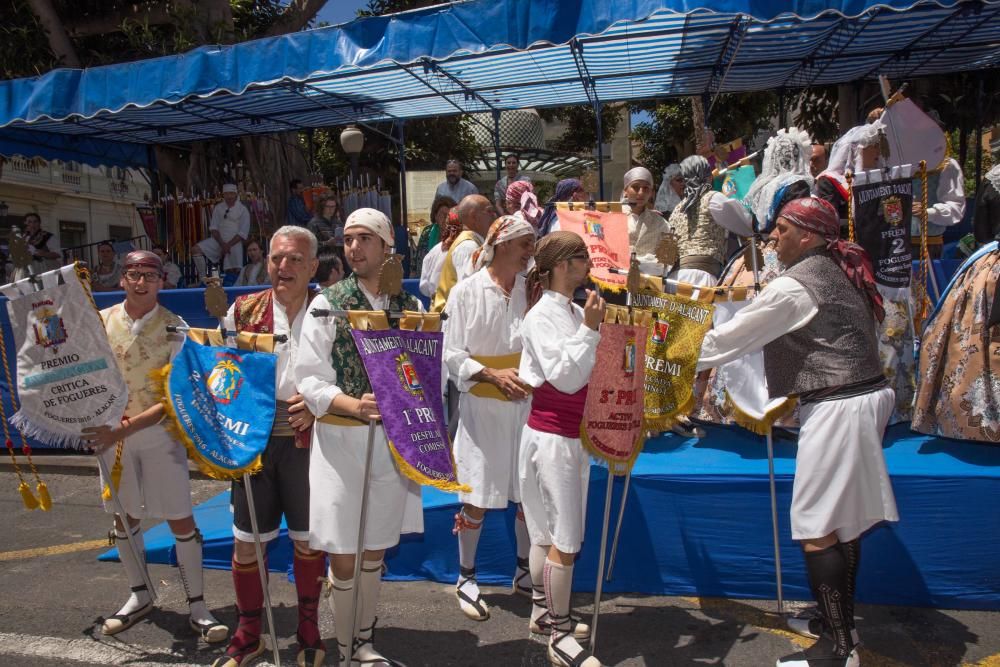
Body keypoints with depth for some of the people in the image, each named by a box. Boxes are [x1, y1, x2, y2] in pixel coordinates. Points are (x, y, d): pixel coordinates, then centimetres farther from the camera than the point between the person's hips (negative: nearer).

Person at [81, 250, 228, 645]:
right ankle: (139, 595, 35)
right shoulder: (100, 321, 0)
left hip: (159, 433, -3)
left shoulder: (174, 329, -10)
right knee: (124, 517, 15)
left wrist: (125, 429, -22)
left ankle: (197, 607, 13)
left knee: (181, 521, 0)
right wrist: (97, 423, -7)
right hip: (111, 433, 4)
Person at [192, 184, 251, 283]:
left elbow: (243, 233, -6)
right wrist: (222, 244, -13)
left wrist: (229, 245, -16)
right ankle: (202, 279, -12)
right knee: (196, 249, -16)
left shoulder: (243, 210, 0)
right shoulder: (218, 208, 10)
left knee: (234, 271, -18)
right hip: (218, 241, 3)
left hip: (234, 243, -3)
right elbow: (213, 228, 3)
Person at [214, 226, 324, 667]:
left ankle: (308, 630, 31)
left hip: (307, 440, -1)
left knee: (308, 538, 11)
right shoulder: (243, 310, 3)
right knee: (246, 540, 10)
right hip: (252, 438, 1)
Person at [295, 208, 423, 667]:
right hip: (341, 440, -3)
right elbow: (310, 380, -9)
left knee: (375, 549, 16)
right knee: (343, 555, 5)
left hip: (391, 439, 3)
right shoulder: (327, 304, -5)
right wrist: (354, 405, -25)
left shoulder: (409, 307, 3)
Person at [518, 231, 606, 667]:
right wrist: (590, 329, -21)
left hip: (574, 435, 8)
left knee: (550, 531, 19)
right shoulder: (541, 315, -15)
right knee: (565, 541, -3)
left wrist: (594, 326, 4)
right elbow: (565, 377, -21)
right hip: (551, 436, -8)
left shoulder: (576, 312, 7)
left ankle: (543, 608, 35)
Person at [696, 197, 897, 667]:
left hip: (836, 408, -10)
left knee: (817, 530, -2)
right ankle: (839, 621, 32)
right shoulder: (841, 270, 12)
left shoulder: (793, 287, -16)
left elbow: (734, 336, -11)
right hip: (865, 394, 10)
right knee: (843, 521, 18)